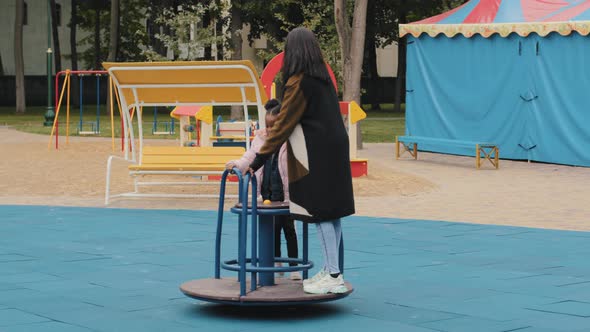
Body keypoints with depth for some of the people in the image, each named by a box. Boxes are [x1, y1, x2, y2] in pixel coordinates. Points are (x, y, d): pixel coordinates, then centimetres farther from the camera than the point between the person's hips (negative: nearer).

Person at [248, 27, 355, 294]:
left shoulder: (298, 83, -13)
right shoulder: (323, 77, 11)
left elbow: (282, 126, -13)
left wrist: (258, 160, -9)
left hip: (315, 156, -8)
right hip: (335, 149, 8)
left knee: (320, 212, -5)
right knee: (331, 210, 11)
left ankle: (333, 276, -4)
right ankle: (330, 270, 18)